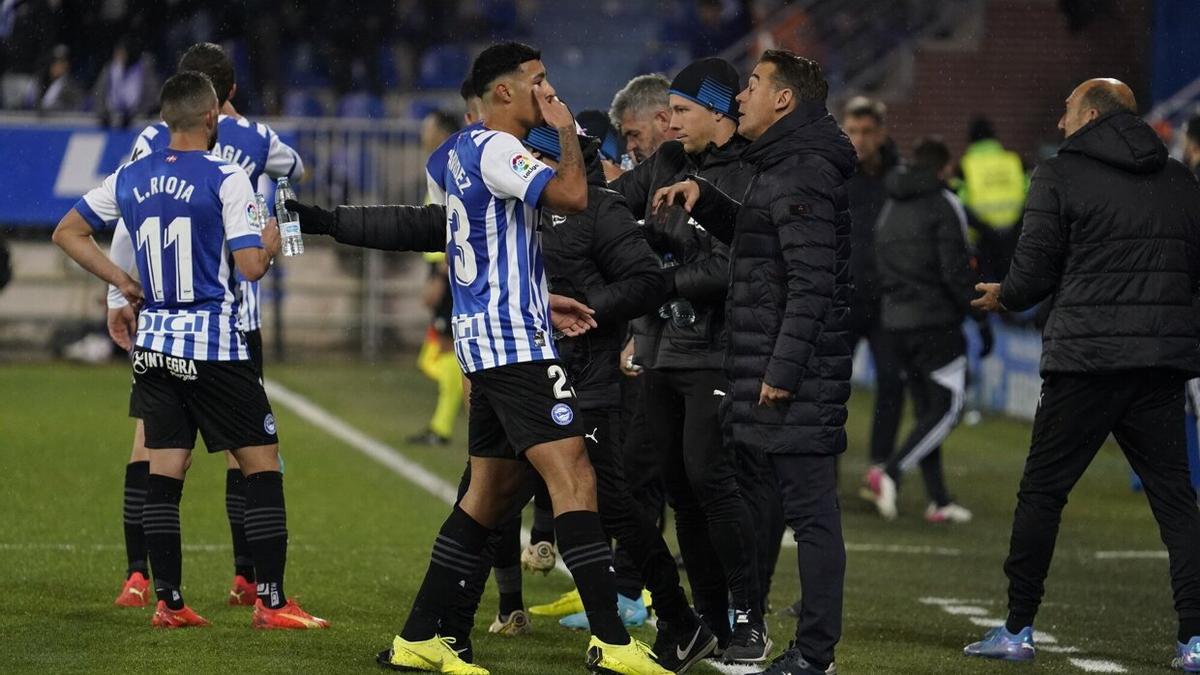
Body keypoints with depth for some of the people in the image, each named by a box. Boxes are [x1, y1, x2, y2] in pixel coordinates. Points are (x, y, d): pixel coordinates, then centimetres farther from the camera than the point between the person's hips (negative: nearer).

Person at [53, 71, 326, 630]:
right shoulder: (226, 179, -11)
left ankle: (168, 601, 6)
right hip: (213, 343, -6)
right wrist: (271, 243, 7)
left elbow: (67, 233, 15)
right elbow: (251, 266, -14)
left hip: (153, 343, 6)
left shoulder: (130, 178, 6)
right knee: (261, 463, 1)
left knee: (164, 471, 8)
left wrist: (120, 281, 16)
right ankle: (271, 600, -3)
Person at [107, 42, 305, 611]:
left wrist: (118, 297, 4)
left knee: (149, 435, 3)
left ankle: (136, 575, -3)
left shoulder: (153, 140, 0)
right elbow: (295, 168, 28)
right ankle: (246, 576, 6)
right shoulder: (254, 140, 5)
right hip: (235, 313, 1)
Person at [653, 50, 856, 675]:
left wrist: (784, 369, -22)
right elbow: (753, 237, 36)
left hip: (800, 377, -11)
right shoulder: (779, 168, 18)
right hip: (768, 371, 11)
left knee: (810, 510, -8)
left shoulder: (804, 177, -14)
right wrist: (704, 198, 19)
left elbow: (811, 283, -20)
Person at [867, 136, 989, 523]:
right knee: (947, 408, -4)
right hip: (936, 321, -7)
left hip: (895, 321, 7)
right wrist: (981, 317, -9)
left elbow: (879, 272, 16)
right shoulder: (944, 205, -6)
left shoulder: (891, 209, 16)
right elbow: (956, 270, -14)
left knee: (926, 410, 11)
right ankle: (890, 473, -21)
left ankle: (939, 500, 8)